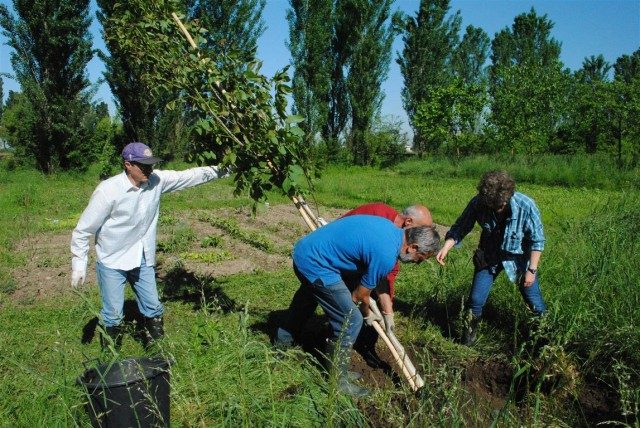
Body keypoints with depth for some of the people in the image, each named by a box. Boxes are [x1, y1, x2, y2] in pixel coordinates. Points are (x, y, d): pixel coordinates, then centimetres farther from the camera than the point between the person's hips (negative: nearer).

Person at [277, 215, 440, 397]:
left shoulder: (390, 228, 4)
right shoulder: (386, 256, -23)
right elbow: (360, 295, -8)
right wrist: (367, 314, 14)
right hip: (316, 266, -10)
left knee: (306, 301, 33)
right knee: (351, 321, -4)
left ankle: (282, 343, 56)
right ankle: (338, 382, 11)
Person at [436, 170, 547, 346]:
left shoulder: (526, 206, -30)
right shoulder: (478, 203, -25)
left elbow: (537, 240, -19)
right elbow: (460, 227, -13)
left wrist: (531, 270, -18)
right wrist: (446, 247, -29)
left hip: (518, 257, -1)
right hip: (489, 257, 2)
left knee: (535, 303, 6)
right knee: (476, 300, 2)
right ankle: (469, 337, 25)